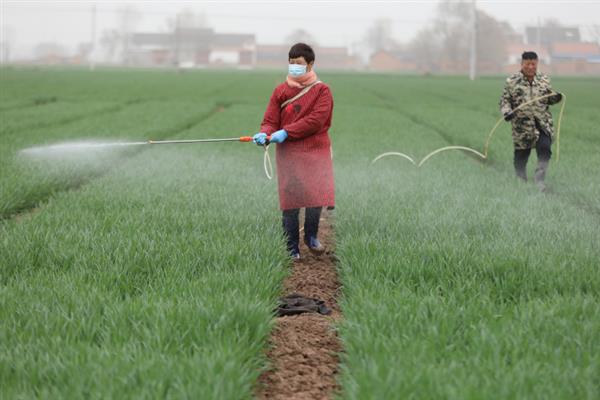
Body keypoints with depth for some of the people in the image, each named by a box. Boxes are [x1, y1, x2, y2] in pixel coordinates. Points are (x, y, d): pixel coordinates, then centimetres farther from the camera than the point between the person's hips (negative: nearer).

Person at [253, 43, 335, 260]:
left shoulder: (322, 91, 2)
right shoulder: (280, 91, 9)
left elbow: (316, 120, -11)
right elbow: (270, 120, 5)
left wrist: (286, 132, -19)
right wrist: (265, 134, -19)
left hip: (316, 152, -1)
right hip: (288, 152, 1)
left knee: (315, 194, -5)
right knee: (290, 201, -2)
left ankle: (311, 236, 22)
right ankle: (292, 248, 8)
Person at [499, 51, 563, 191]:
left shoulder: (544, 80, 9)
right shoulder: (511, 81, 0)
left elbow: (549, 99, 19)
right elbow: (504, 100, 2)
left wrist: (555, 98, -4)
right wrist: (507, 112, -17)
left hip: (543, 123, 1)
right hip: (522, 124, -1)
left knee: (545, 148, -17)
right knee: (521, 154, 6)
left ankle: (539, 179, -9)